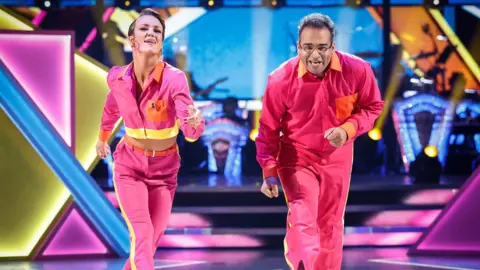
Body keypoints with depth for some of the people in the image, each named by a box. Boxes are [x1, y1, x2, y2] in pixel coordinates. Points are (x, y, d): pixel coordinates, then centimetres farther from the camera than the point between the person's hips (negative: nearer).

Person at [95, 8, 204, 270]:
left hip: (164, 167, 0)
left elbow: (190, 131, -32)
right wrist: (102, 138, 27)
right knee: (142, 236, -16)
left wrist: (194, 122, -56)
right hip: (129, 163, 0)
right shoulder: (117, 77, -14)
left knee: (152, 240, 10)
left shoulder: (174, 78, -24)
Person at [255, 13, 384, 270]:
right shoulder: (281, 79, -21)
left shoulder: (357, 70, -18)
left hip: (337, 158, 3)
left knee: (331, 227, 16)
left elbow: (372, 106, -2)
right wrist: (269, 172, -12)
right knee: (303, 224, -18)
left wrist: (348, 129, -21)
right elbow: (269, 128, -9)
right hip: (297, 158, -3)